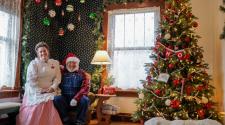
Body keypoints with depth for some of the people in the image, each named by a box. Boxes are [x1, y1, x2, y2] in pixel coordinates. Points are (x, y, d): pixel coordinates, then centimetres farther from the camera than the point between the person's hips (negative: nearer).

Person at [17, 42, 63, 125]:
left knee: (51, 109, -15)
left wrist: (52, 88, -11)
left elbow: (57, 77, 5)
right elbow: (30, 80, -9)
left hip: (50, 91, 2)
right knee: (37, 111, -17)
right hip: (35, 92, -2)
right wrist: (40, 90, -16)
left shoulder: (55, 63, 10)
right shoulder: (33, 63, -1)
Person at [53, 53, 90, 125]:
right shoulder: (62, 73, 11)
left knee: (84, 99, -31)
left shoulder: (83, 74, 3)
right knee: (56, 99, -26)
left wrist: (76, 98, -25)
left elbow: (85, 87, -10)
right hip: (65, 100, 2)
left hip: (78, 100, -1)